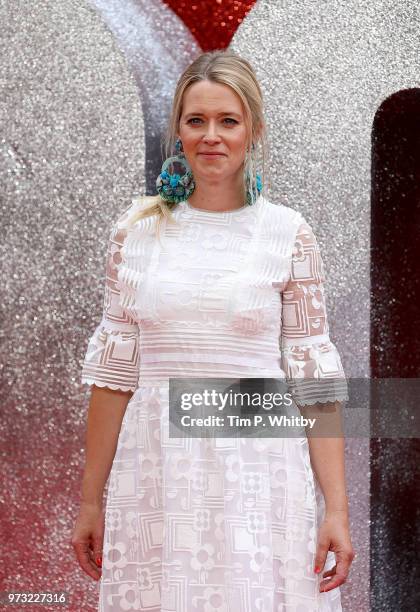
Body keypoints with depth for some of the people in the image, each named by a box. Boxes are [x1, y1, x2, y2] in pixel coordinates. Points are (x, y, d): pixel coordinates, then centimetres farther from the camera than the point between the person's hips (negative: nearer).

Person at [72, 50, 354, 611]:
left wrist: (337, 508, -7)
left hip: (260, 475, -1)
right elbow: (113, 371, 6)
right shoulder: (137, 231, 4)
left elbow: (314, 378, -2)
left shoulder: (288, 234, 0)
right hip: (156, 475, 2)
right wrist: (90, 500, 6)